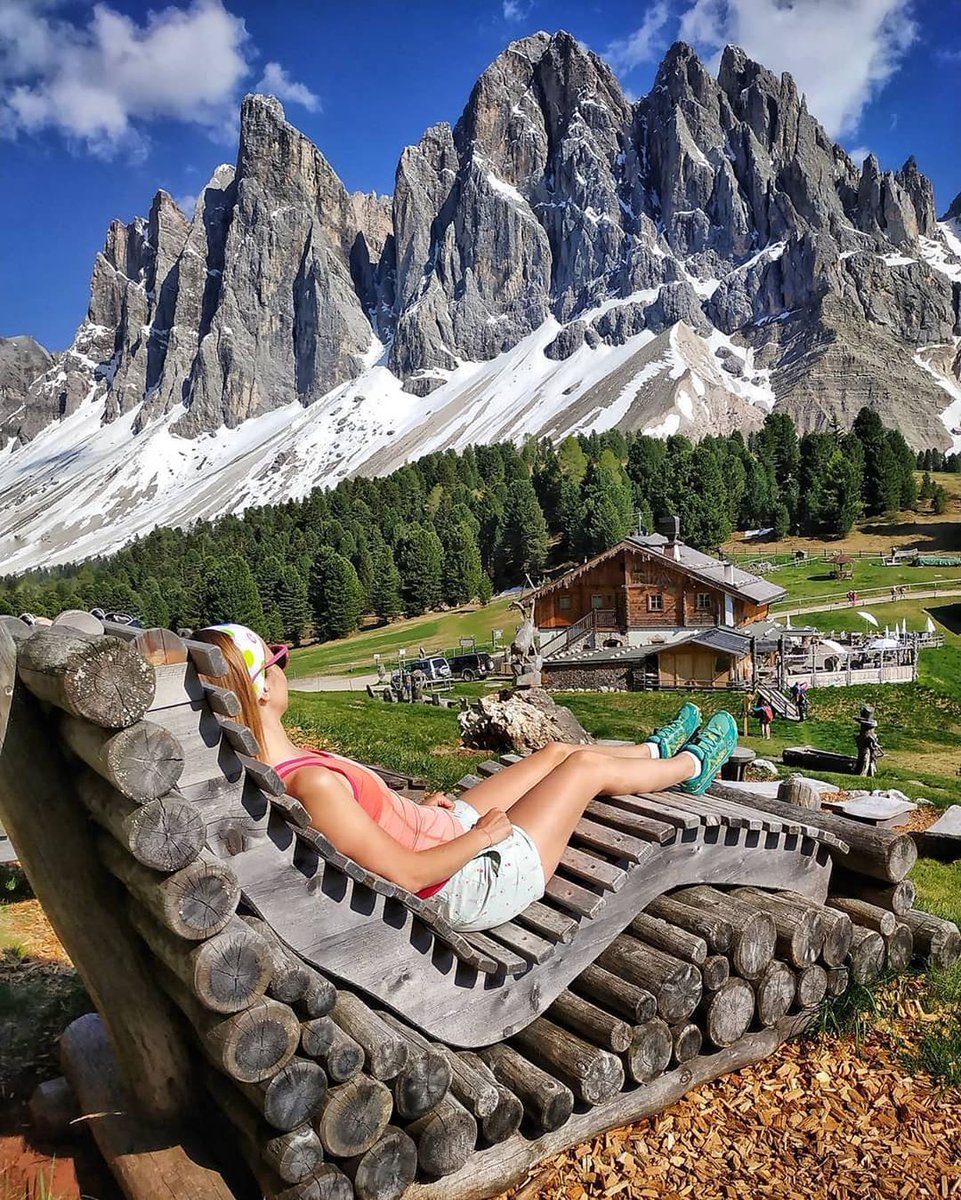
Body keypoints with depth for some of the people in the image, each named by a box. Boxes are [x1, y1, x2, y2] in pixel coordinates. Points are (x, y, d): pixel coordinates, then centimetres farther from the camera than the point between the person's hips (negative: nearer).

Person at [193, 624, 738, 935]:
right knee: (587, 765, 6)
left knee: (558, 751, 19)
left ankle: (657, 750, 50)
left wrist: (418, 809, 5)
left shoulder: (269, 767, -7)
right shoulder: (312, 785, -36)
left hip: (450, 830, 8)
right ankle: (692, 766, 38)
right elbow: (407, 873, -29)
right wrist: (483, 835, -15)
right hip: (480, 880, -8)